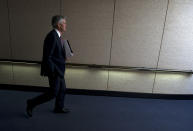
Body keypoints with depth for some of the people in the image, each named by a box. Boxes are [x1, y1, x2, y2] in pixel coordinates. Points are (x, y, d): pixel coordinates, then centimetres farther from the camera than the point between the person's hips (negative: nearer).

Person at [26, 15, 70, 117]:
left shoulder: (56, 35, 8)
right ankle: (32, 103, 20)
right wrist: (53, 72, -22)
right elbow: (47, 57, -24)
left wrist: (63, 57, 5)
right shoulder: (52, 36, -23)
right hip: (54, 70, -10)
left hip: (58, 69, 10)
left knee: (62, 89, 19)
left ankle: (59, 108, 38)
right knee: (53, 93, 2)